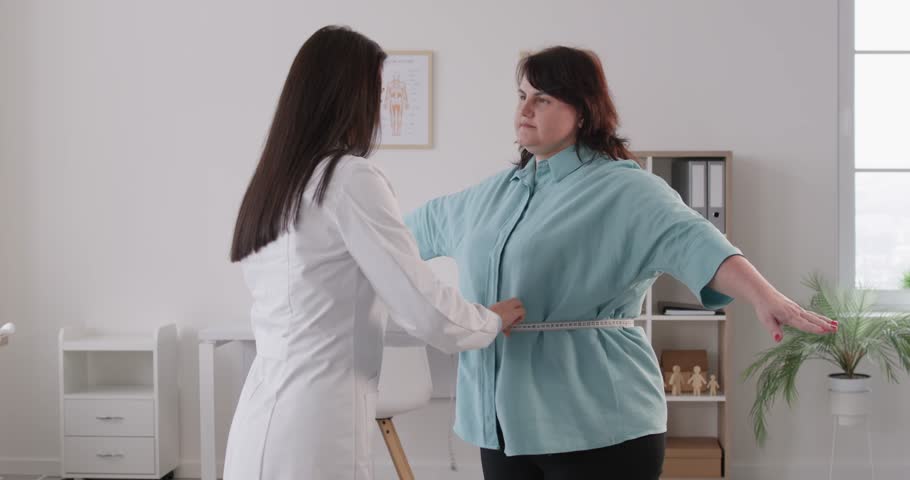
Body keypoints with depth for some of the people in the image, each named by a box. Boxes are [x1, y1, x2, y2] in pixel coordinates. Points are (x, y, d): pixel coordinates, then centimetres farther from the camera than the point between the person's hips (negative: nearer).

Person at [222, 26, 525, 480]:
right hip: (311, 438, -7)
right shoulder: (350, 178, -12)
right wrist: (493, 320, 6)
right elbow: (426, 311, -13)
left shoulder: (269, 186, 11)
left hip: (261, 428, 8)